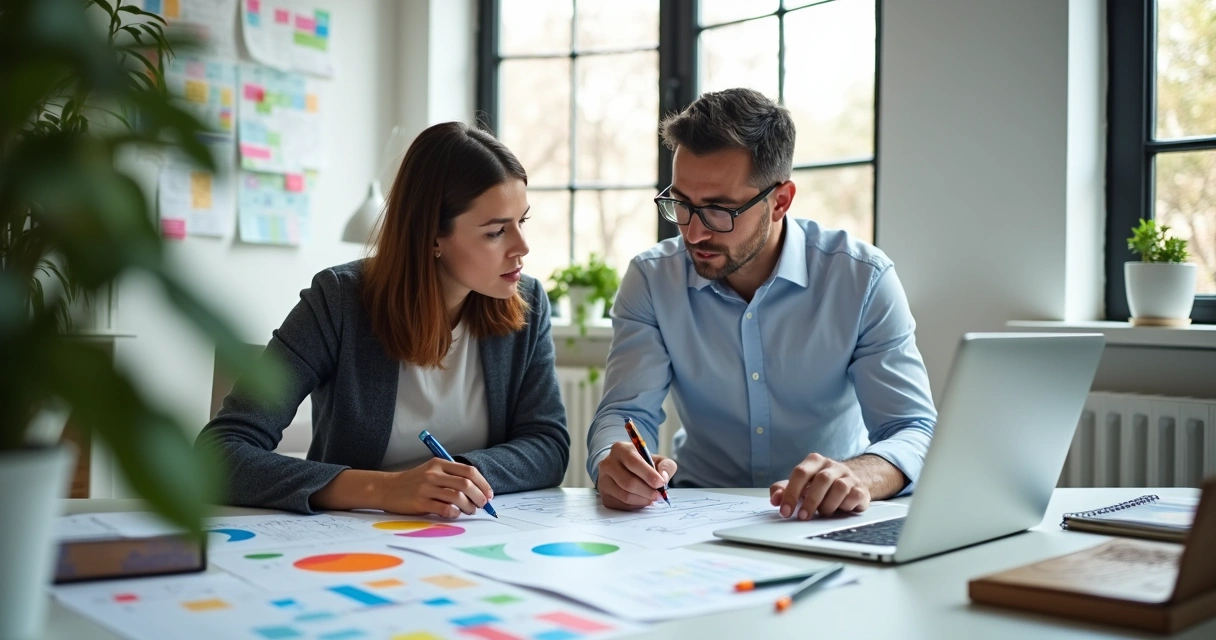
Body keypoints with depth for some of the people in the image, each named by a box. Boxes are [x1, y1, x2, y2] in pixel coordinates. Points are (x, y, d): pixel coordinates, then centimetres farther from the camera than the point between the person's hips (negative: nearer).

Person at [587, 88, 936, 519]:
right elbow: (625, 412, -8)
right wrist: (613, 467, -33)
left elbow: (915, 432, -12)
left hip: (829, 521, 0)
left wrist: (860, 475, -36)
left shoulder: (862, 279, -9)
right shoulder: (651, 280, -4)